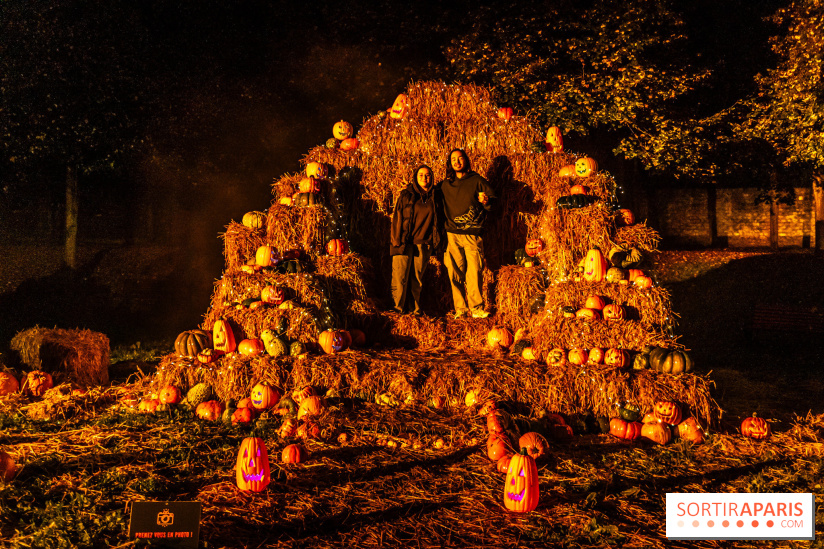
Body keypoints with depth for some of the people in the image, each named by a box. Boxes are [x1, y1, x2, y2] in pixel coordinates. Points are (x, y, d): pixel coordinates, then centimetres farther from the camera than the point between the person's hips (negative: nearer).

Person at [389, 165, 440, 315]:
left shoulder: (434, 197, 10)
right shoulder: (406, 195, 4)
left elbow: (436, 220, 16)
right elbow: (397, 217, 3)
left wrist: (435, 241, 10)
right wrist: (396, 240, -4)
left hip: (423, 243, 2)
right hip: (405, 242, -2)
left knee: (417, 278, 4)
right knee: (400, 277, -6)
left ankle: (414, 308, 14)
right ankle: (398, 307, 4)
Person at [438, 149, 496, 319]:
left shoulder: (477, 181, 8)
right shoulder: (444, 185, 16)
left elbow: (493, 198, 7)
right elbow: (439, 207, 26)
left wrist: (486, 201, -14)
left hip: (472, 234, -2)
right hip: (452, 235, 2)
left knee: (475, 272, -7)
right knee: (456, 273, -2)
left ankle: (476, 308, 0)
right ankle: (460, 309, 4)